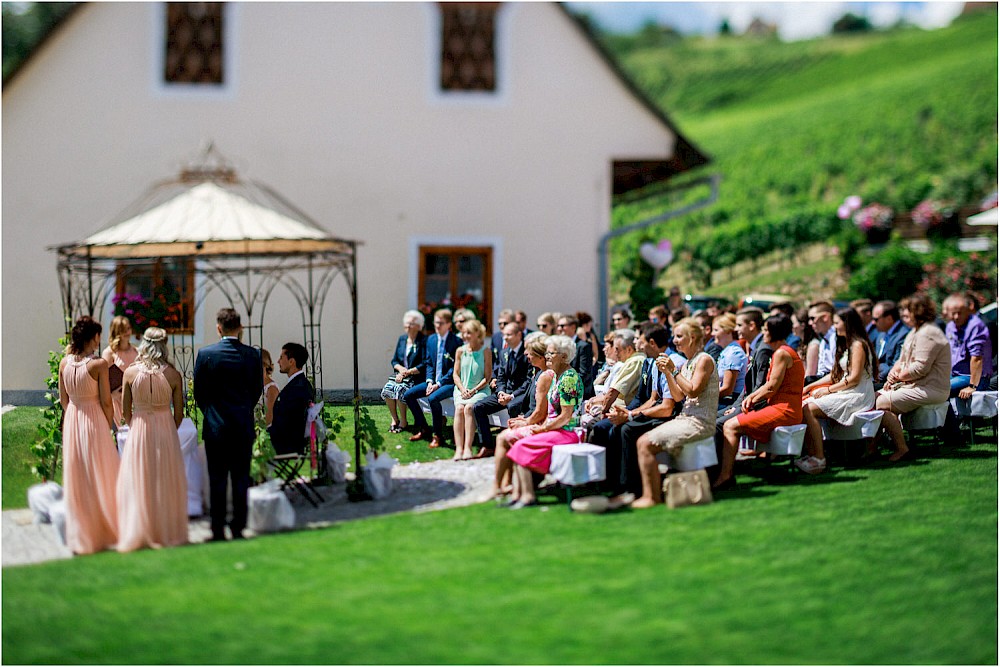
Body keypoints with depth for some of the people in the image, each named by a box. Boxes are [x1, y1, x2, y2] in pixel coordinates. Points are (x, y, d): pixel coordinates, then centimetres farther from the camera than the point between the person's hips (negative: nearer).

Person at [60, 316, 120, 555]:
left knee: (76, 480, 13)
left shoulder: (65, 363, -2)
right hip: (95, 422, -5)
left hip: (72, 421, 5)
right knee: (100, 478, 8)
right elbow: (106, 402, -13)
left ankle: (79, 537, 20)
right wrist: (109, 426, 2)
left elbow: (63, 399, 7)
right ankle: (104, 532, 17)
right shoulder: (99, 364, -17)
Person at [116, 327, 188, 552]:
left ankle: (138, 535, 13)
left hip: (138, 431, 0)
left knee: (137, 482, 9)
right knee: (165, 482, 10)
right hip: (166, 430, 0)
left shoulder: (130, 373, -7)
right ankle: (166, 532, 16)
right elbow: (179, 413, -2)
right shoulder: (173, 375, -8)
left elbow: (126, 410, 1)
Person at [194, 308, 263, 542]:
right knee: (241, 478, 7)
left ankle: (218, 530, 6)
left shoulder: (205, 354, -8)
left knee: (217, 480, 4)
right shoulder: (253, 355, -3)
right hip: (244, 427, 1)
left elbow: (198, 391, 0)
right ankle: (238, 528, 9)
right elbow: (257, 390, 5)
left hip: (215, 426, -1)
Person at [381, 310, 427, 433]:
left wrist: (408, 372, -17)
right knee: (387, 389, -22)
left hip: (416, 377, -6)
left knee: (400, 389, -30)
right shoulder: (402, 339, 15)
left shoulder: (423, 341, -5)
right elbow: (394, 360, 16)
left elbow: (425, 364, -11)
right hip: (400, 374, 6)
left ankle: (403, 422, -14)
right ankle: (394, 419, -7)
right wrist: (401, 369, -6)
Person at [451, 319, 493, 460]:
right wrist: (462, 389, -6)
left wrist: (473, 390, -13)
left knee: (469, 407, -31)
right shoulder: (460, 351, 8)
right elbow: (455, 374, 11)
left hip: (480, 390, -3)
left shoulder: (486, 351, -3)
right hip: (461, 389, 3)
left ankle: (468, 448, -35)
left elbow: (487, 377, -4)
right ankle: (459, 448, -34)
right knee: (459, 408, -27)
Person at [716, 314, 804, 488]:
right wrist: (751, 396, 7)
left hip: (784, 410, -11)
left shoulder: (781, 353, -12)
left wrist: (752, 400, 0)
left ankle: (725, 475, -19)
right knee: (734, 424, 13)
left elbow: (772, 387, -15)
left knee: (730, 426, -15)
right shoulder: (782, 351, 20)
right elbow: (770, 386, 21)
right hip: (781, 407, 11)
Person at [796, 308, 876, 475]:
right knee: (803, 403, -6)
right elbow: (836, 374, 21)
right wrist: (810, 386, 12)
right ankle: (810, 454, -14)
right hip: (846, 393, 10)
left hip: (857, 396, -10)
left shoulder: (858, 345, -10)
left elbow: (854, 378, -16)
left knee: (808, 409, -23)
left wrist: (828, 390, -12)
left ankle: (819, 459, -23)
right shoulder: (847, 344, 21)